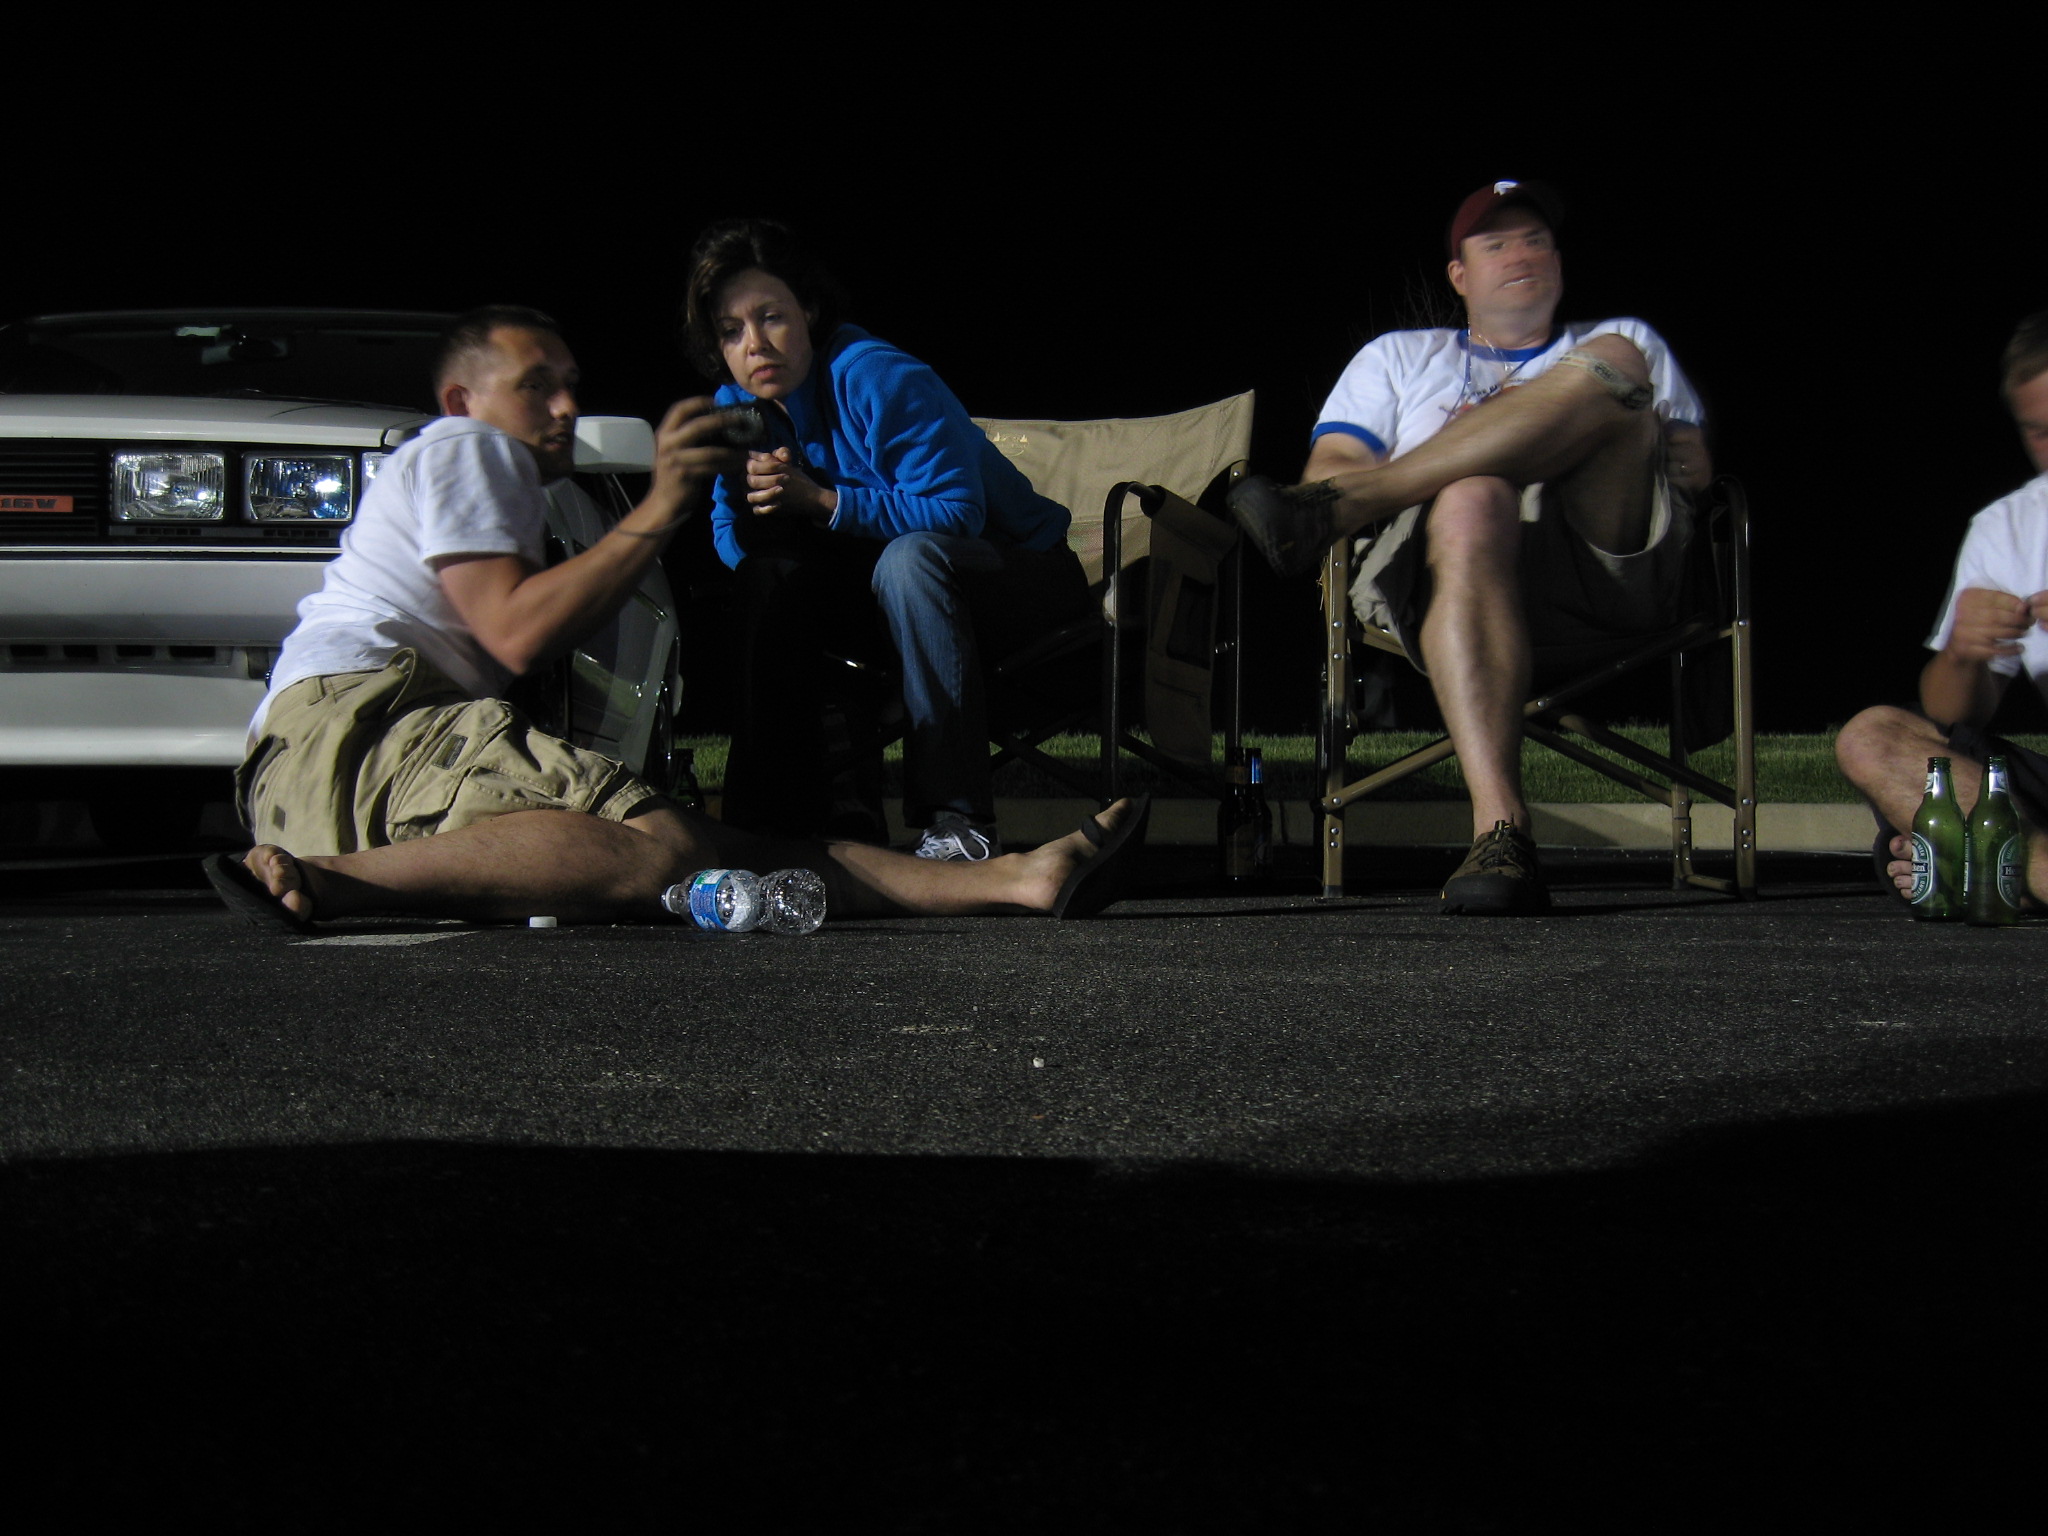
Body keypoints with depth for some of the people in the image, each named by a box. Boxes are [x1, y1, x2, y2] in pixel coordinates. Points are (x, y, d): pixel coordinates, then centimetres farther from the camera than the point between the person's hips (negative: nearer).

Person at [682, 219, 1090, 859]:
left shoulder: (879, 380, -25)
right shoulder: (736, 409, -2)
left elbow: (958, 515, -29)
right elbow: (732, 540, -1)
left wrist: (822, 502, -34)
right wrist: (753, 497, -25)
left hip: (1019, 574, -7)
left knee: (909, 557, -37)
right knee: (769, 575, -16)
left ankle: (958, 820, -39)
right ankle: (777, 810, -11)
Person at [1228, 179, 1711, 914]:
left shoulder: (1625, 340, 36)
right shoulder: (1398, 357, 34)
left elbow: (1694, 467, 21)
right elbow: (1331, 468, 18)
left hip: (1610, 560, 1)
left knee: (1612, 365, -25)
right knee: (1469, 502, -41)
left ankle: (1329, 511, -30)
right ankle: (1499, 835, -56)